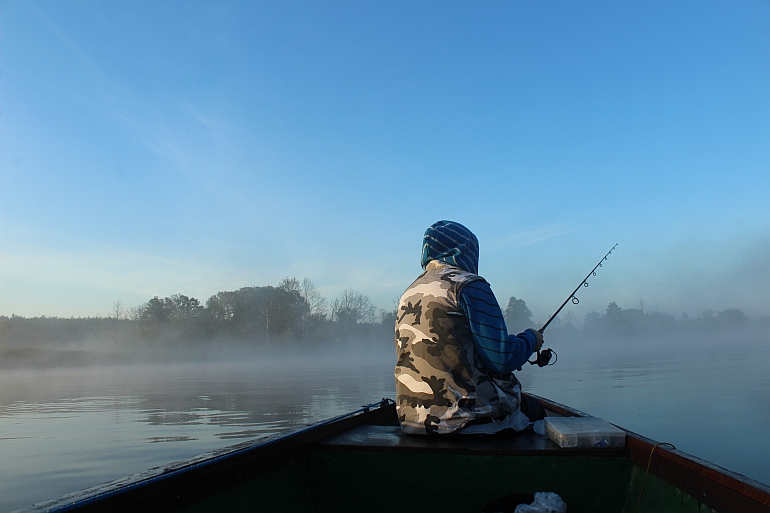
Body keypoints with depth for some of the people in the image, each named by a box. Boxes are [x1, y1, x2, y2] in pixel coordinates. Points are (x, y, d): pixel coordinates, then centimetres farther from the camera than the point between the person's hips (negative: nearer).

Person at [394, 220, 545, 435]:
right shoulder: (468, 285, -9)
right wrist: (531, 339, 6)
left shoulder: (408, 294, 13)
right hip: (465, 416, -7)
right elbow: (502, 360, -13)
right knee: (535, 409, 19)